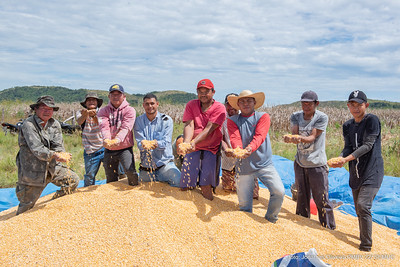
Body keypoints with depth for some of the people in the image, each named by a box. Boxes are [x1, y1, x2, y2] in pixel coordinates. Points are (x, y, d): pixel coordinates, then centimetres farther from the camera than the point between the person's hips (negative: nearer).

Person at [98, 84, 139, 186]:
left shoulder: (130, 110, -3)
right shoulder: (104, 111, 5)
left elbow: (125, 127, -18)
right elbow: (104, 127, -12)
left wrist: (118, 139, -36)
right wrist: (106, 139, -34)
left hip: (125, 148, -3)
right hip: (109, 150, 3)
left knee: (130, 171, -20)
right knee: (110, 177, 13)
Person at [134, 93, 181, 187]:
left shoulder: (166, 120, -3)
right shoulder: (138, 121, 2)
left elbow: (166, 142, -11)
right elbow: (139, 142, -7)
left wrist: (157, 144, -34)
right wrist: (143, 145, -32)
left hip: (164, 162, -2)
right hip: (146, 164, 2)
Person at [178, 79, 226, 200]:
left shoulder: (219, 108, -5)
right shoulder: (191, 105, 6)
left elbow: (209, 128, -16)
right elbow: (189, 125, -8)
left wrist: (194, 142, -30)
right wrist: (186, 142, -27)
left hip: (211, 149, -3)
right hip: (193, 148, 3)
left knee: (206, 187, -5)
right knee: (186, 186, 1)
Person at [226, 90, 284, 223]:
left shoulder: (263, 116, 2)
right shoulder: (232, 120, 5)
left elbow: (259, 136, -16)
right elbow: (235, 138, -13)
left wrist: (250, 148, -36)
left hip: (264, 164, 0)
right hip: (244, 166, 1)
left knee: (279, 192, -13)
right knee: (244, 204, 5)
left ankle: (270, 221, 13)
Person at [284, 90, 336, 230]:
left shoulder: (322, 117, -11)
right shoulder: (295, 116, 1)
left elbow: (312, 137, -21)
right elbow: (294, 133, -13)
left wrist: (300, 138, -42)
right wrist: (291, 138, -38)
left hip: (317, 164, -4)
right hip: (300, 163, 4)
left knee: (322, 200, -1)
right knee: (301, 197, 15)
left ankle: (329, 229, 17)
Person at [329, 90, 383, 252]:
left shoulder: (372, 120, -11)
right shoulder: (348, 125, 9)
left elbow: (368, 145, -18)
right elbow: (348, 147, 4)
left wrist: (347, 159, -27)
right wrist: (339, 159, -17)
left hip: (372, 171, -7)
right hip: (356, 172, 7)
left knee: (363, 205, -16)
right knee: (358, 208, 14)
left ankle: (366, 247, -4)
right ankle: (364, 238, 33)